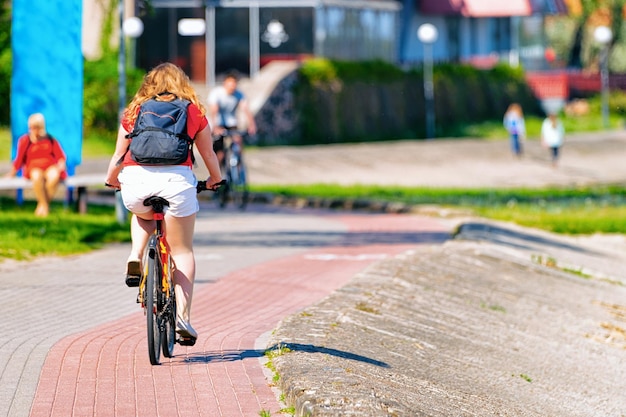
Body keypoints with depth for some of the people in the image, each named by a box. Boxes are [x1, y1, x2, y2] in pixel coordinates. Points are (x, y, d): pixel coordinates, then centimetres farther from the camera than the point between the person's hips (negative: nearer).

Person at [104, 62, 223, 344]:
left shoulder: (134, 112, 19)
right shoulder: (194, 112, 17)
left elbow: (119, 156, 23)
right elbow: (209, 154, 24)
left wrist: (111, 179, 42)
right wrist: (215, 179, 44)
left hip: (136, 179, 1)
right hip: (176, 178, -1)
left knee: (143, 214, 36)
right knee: (183, 251, 11)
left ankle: (135, 256, 10)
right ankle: (182, 315, 1)